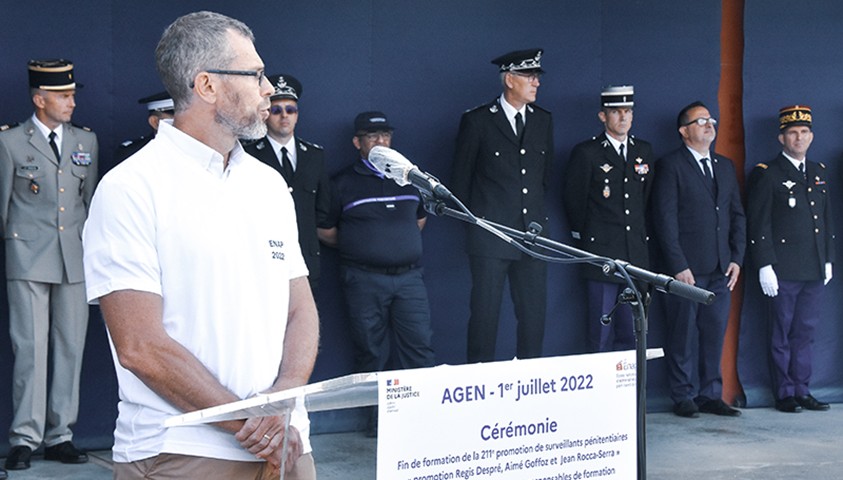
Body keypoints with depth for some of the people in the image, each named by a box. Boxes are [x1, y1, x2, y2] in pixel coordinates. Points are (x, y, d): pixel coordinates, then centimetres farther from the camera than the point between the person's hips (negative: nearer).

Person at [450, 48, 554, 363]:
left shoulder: (543, 120, 12)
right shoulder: (477, 121, -3)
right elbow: (460, 179, 4)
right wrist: (473, 221, 7)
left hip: (533, 233, 4)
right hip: (491, 236, -4)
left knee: (534, 313, 5)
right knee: (485, 313, -2)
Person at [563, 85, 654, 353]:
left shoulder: (644, 151, 12)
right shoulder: (586, 153, -3)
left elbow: (647, 198, 18)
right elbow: (573, 200, 3)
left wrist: (640, 234, 14)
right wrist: (584, 238, 8)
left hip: (637, 254, 4)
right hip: (602, 254, -4)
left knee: (631, 334, 7)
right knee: (601, 334, -2)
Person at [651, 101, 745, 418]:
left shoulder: (725, 166, 18)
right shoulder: (670, 165, -2)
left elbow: (737, 214, 17)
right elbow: (665, 219, -8)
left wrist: (737, 258, 6)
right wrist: (679, 266, -13)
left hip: (721, 269, 5)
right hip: (687, 267, -5)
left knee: (715, 334, 7)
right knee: (683, 335, 0)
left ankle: (711, 395, 15)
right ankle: (683, 398, 8)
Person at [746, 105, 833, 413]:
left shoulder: (819, 173, 16)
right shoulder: (766, 174, -3)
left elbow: (827, 220, 21)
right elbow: (758, 225, -8)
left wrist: (828, 260, 16)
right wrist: (764, 266, -13)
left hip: (814, 271, 5)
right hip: (784, 271, -5)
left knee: (806, 332, 9)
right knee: (784, 334, 2)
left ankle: (802, 390, 17)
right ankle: (785, 394, 9)